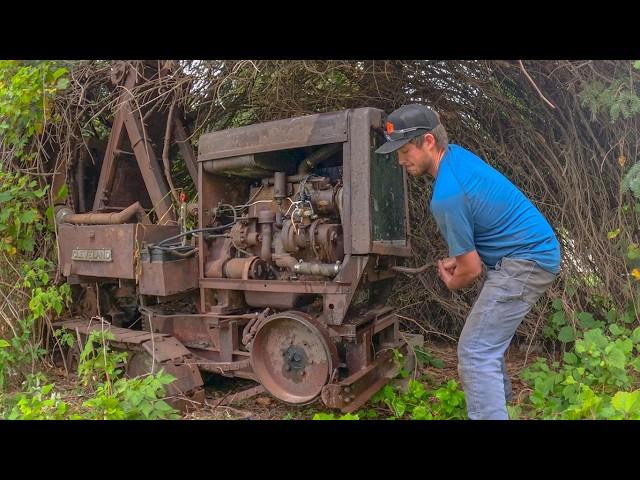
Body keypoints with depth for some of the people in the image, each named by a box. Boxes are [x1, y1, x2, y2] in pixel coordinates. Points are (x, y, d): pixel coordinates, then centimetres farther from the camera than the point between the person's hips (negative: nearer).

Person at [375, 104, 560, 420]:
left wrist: (451, 283, 5)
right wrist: (457, 259, 10)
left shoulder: (446, 196, -26)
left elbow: (471, 270, -17)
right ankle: (498, 398, 47)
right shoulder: (456, 154, 3)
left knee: (475, 352, -14)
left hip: (525, 262, -10)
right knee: (488, 337, 26)